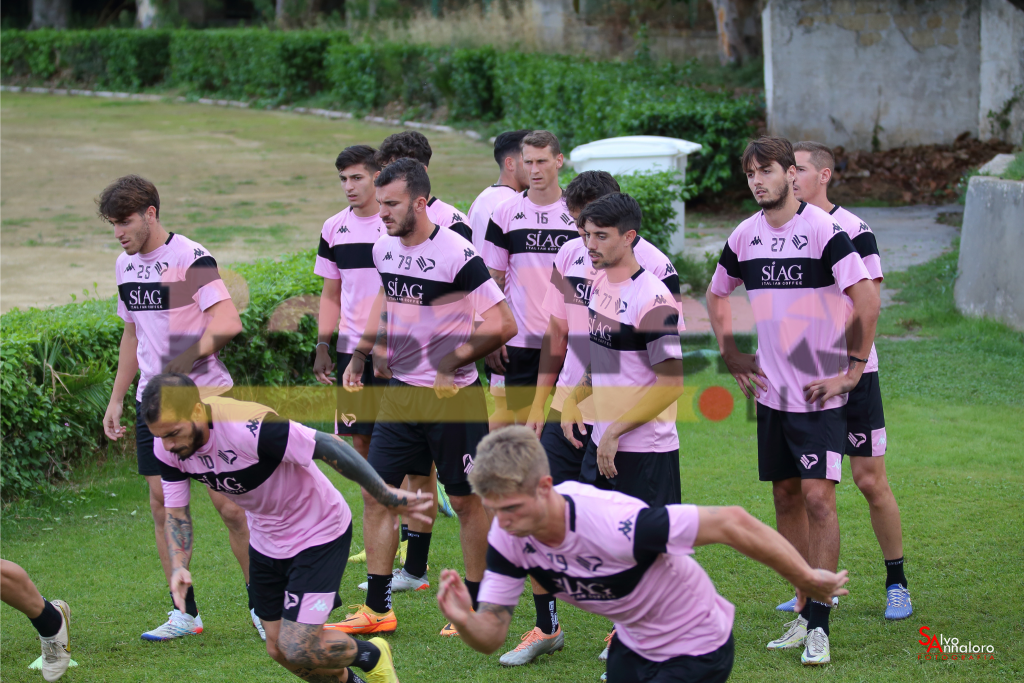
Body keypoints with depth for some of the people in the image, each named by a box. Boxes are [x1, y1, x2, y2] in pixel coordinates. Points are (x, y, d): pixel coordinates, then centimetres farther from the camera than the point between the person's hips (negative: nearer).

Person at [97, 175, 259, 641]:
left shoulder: (190, 258, -13)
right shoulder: (125, 266, 10)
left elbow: (228, 323, -21)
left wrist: (188, 359, -25)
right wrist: (116, 398, 19)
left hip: (205, 397, -7)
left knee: (228, 502, -4)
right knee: (162, 503, 3)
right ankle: (184, 613, 10)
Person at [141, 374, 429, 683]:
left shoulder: (250, 427, -36)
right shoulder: (167, 447, -14)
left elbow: (331, 448, -28)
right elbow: (176, 513, -3)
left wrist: (386, 496, -21)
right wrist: (179, 565, -22)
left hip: (318, 533, -7)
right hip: (266, 539, 7)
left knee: (299, 649, -14)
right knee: (279, 649, 9)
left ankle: (374, 656, 16)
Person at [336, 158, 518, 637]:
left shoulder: (456, 255, -18)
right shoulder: (384, 250, 3)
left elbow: (503, 326, -18)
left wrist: (451, 361, -18)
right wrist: (361, 355, 19)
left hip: (452, 396, -7)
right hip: (400, 391, 7)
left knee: (465, 499, 4)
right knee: (376, 491, 3)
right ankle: (377, 609, 11)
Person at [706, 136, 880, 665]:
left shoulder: (822, 230, -13)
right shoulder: (745, 236, 6)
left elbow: (866, 299, -18)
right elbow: (716, 294, 24)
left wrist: (853, 369, -16)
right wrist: (730, 353, 14)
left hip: (819, 394, -6)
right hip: (771, 391, 6)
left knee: (817, 498, -11)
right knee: (785, 497, 10)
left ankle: (818, 627, -8)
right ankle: (806, 610, 19)